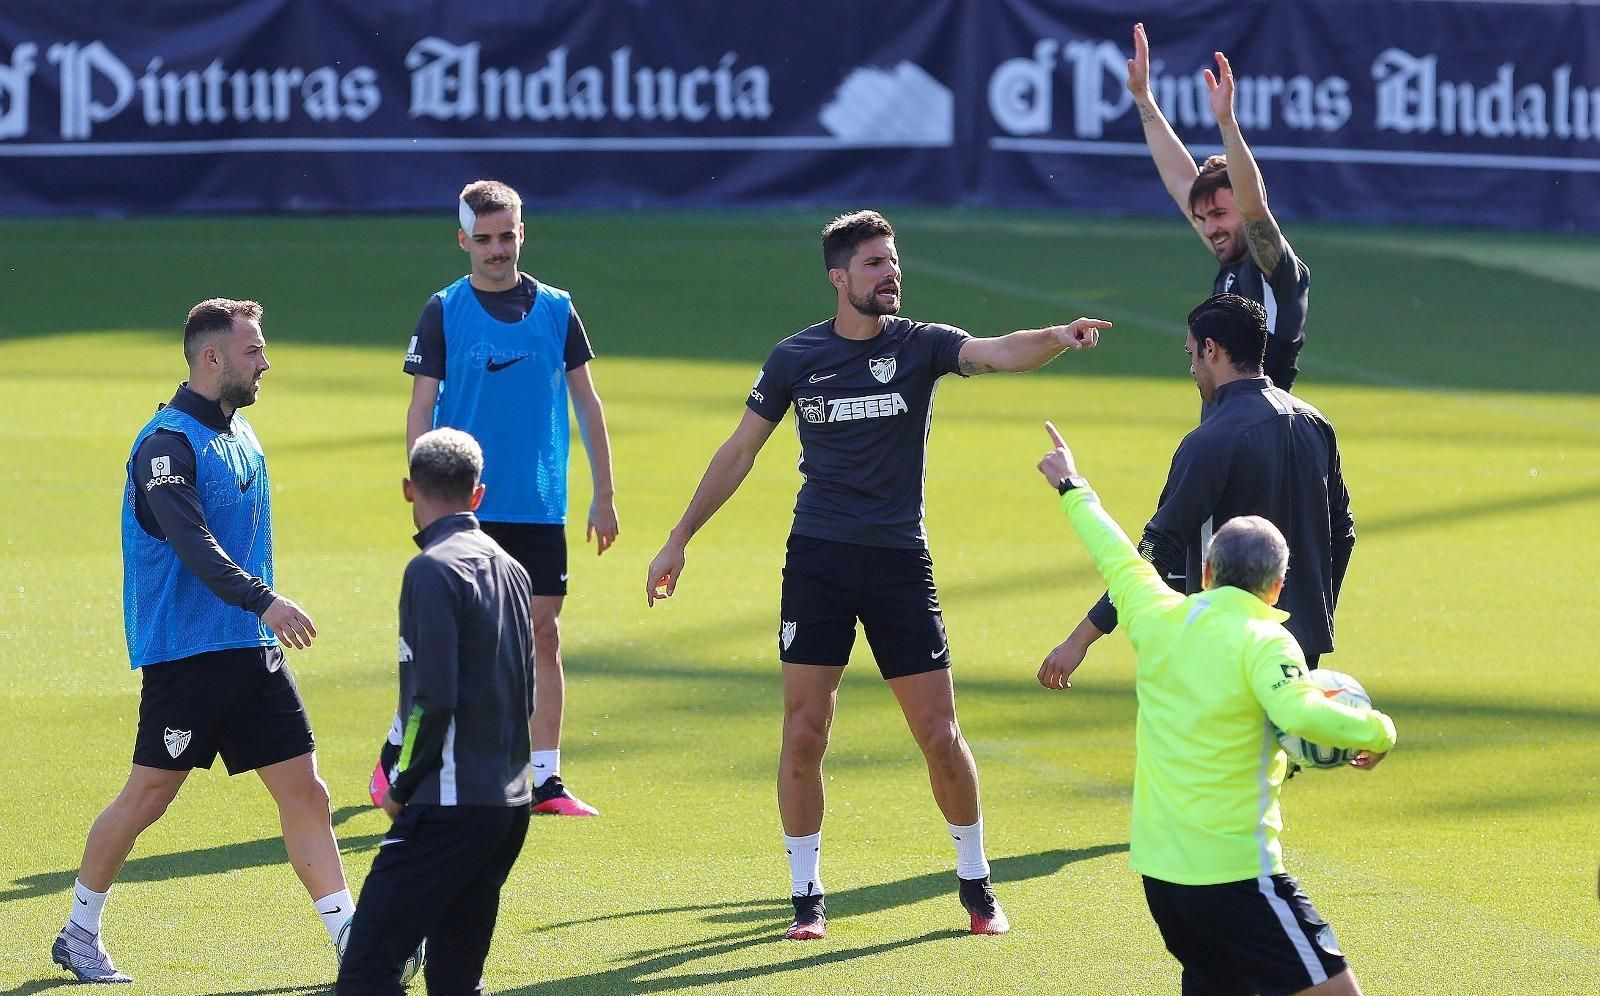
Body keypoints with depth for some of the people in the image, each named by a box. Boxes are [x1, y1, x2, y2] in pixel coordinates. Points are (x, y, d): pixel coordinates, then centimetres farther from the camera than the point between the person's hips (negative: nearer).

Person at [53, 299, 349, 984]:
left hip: (252, 649, 8)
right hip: (184, 654, -8)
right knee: (146, 799, 1)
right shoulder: (167, 444, -15)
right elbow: (192, 543, -29)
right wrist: (262, 601, -40)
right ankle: (78, 934, 18)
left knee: (305, 792, 1)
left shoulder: (239, 433, 13)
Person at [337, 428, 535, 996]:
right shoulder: (509, 568, 14)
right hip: (510, 803, 9)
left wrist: (402, 788, -5)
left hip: (450, 806, -9)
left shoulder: (432, 571, -11)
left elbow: (433, 700, -18)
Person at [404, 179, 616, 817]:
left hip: (541, 507, 2)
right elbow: (420, 410, -1)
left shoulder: (556, 309, 6)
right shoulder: (443, 312, -1)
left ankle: (546, 780, 5)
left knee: (542, 636, 1)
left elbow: (586, 401, 11)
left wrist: (604, 494, 7)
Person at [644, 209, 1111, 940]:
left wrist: (1060, 338, -42)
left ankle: (976, 884, 17)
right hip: (818, 562, 1)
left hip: (899, 561, -1)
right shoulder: (796, 357, 3)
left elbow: (999, 352, -20)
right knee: (804, 734, -3)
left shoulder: (920, 345, -1)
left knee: (939, 735, -1)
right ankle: (806, 896, 10)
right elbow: (739, 452, 11)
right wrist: (678, 541, 11)